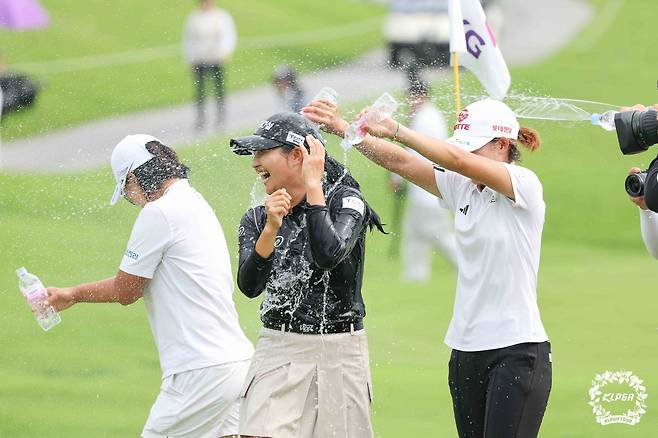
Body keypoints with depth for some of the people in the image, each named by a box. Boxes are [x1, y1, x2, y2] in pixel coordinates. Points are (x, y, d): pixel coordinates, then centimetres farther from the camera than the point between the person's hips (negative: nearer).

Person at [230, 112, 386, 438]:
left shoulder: (346, 201, -4)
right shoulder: (256, 220, 8)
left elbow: (328, 255, -24)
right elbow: (249, 286, -7)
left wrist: (313, 185, -17)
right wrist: (270, 228, -21)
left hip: (339, 353, -3)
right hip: (277, 351, 3)